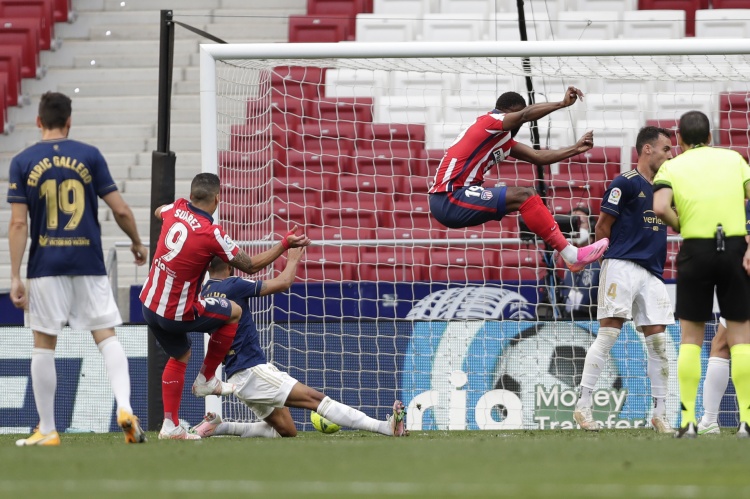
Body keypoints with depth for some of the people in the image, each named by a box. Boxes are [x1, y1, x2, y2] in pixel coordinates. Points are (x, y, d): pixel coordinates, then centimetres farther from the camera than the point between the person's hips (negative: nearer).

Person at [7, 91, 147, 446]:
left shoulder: (22, 162, 0)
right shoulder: (89, 156, 2)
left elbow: (18, 223, -5)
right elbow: (120, 209, 0)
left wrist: (15, 277, -5)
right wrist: (137, 243, 18)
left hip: (45, 265, -1)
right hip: (88, 263, 1)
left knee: (44, 346, 6)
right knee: (106, 337, 5)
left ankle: (47, 430, 9)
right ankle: (125, 408, -15)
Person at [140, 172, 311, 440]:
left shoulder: (175, 209, -2)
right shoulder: (212, 234, -19)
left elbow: (158, 212, 26)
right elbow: (250, 265, -7)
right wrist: (285, 245, 0)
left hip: (148, 305, 6)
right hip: (178, 313, -6)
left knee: (180, 357, 24)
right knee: (234, 312, 15)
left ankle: (170, 425, 18)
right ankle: (206, 378, 21)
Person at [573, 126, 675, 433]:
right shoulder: (626, 184, -5)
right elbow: (602, 227, -3)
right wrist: (610, 259, 3)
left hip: (652, 272, 7)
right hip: (623, 267, -7)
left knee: (658, 341, 3)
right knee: (608, 333, -10)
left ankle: (660, 414, 8)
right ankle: (583, 406, -8)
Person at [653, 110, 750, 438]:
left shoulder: (672, 168, 5)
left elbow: (660, 207, -14)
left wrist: (681, 227, 3)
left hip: (696, 250, -1)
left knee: (691, 338, 8)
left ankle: (688, 421, 3)